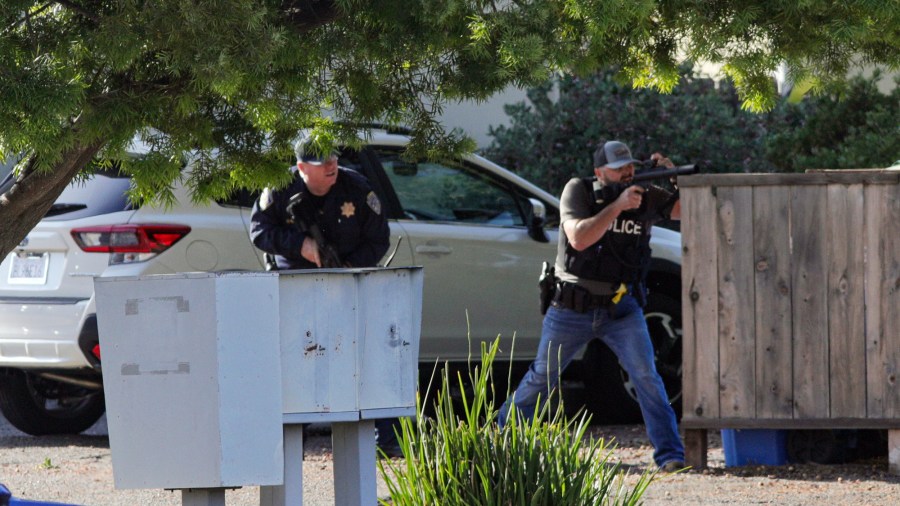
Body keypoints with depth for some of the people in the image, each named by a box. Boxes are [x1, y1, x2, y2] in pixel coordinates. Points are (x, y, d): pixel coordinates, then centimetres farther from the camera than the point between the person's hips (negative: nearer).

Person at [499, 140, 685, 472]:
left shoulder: (647, 197, -1)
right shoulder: (578, 191, -8)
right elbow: (578, 238, -22)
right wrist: (617, 206, -28)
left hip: (621, 309, 1)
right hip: (571, 308, -1)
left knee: (647, 377, -13)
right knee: (541, 377, 10)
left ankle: (669, 454, -11)